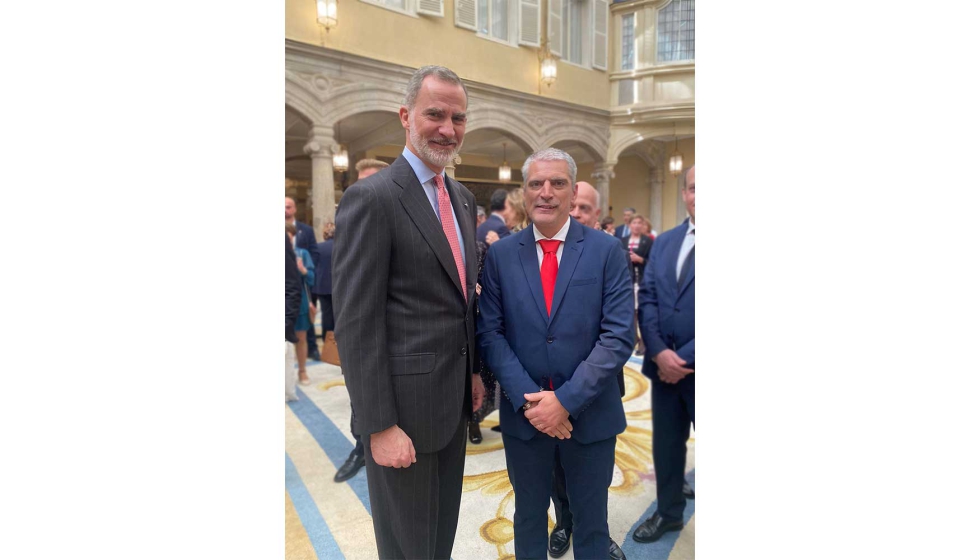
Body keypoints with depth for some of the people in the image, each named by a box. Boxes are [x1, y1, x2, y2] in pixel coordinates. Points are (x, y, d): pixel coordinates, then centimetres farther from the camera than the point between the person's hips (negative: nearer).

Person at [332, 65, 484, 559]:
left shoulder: (463, 198, 9)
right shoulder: (370, 198, -16)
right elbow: (355, 323, -18)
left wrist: (474, 371, 13)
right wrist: (379, 426, -18)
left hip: (453, 398, 7)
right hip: (404, 402, -7)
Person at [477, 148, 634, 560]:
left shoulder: (607, 251, -6)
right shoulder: (500, 254, -1)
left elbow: (619, 336, -11)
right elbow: (489, 333, -4)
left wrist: (566, 400, -17)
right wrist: (527, 400, -14)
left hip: (590, 413, -1)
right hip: (524, 413, 1)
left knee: (591, 522, 17)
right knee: (528, 516, 21)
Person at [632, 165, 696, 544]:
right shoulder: (664, 242, 9)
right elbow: (647, 298, 4)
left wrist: (685, 358, -15)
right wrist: (659, 353, -9)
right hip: (665, 365, 5)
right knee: (666, 443, 18)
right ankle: (669, 513, 38)